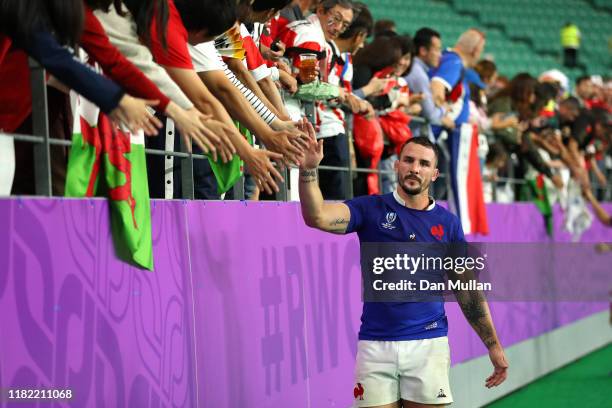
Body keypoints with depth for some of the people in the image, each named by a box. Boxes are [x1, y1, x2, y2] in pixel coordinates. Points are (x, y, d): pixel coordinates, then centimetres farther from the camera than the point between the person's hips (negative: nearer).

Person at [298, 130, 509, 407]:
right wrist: (309, 169, -32)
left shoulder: (447, 223, 7)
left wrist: (493, 345, 7)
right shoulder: (371, 209, 2)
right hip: (375, 344, -1)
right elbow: (317, 217, -15)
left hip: (428, 344, 1)